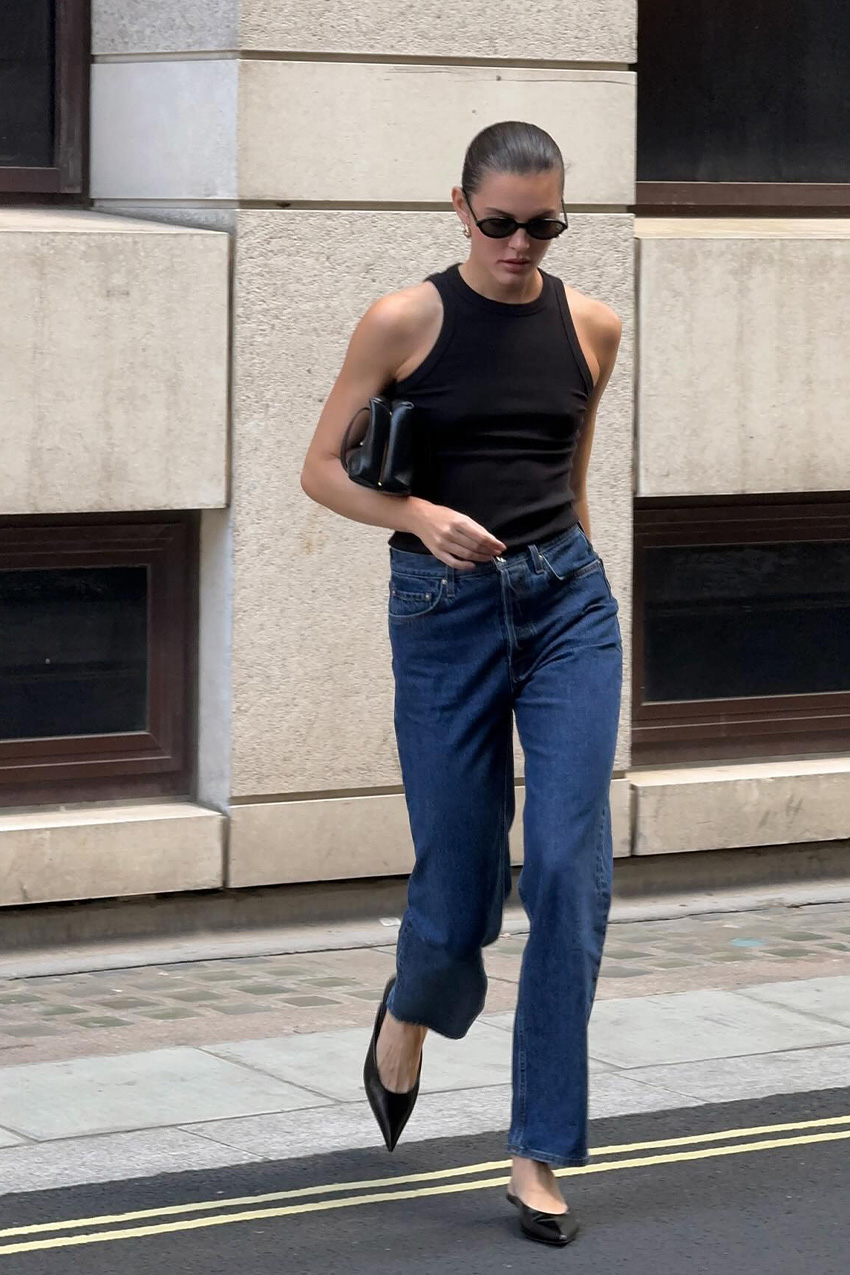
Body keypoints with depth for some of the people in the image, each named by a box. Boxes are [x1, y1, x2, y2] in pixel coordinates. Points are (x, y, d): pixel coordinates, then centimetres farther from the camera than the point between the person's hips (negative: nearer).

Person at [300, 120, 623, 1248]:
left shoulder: (592, 328, 5)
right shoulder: (405, 322, -5)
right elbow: (322, 469, -1)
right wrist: (420, 516, -17)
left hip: (568, 600, 2)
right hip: (444, 606, -2)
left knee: (571, 870, -10)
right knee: (458, 881, 4)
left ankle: (542, 1156, -3)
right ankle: (409, 1010, 42)